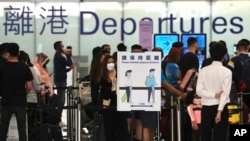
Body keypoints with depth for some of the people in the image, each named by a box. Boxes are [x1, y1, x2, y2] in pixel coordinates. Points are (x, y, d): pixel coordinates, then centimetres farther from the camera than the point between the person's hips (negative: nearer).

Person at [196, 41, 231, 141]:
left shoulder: (203, 70, 2)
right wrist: (219, 111, -16)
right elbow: (225, 92, -14)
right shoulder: (226, 71, -7)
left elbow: (199, 91, -6)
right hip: (220, 107, -3)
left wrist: (214, 95, -7)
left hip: (206, 107, 3)